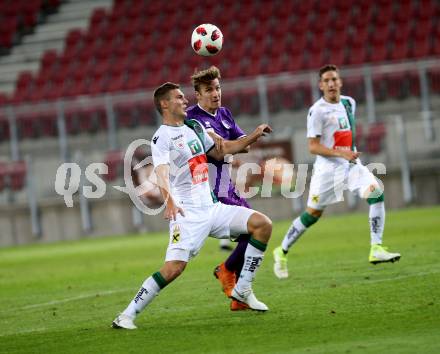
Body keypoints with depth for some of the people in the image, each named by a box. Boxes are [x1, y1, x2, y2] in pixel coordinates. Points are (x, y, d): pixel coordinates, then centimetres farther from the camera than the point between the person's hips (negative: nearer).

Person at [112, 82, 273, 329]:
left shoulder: (194, 127, 16)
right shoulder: (162, 138, -9)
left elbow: (219, 152, 31)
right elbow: (162, 173, -26)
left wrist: (253, 137, 21)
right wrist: (170, 201, -44)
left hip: (212, 207, 8)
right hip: (187, 214, -8)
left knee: (263, 224, -3)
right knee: (174, 267, -22)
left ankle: (242, 290, 4)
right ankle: (127, 316, -14)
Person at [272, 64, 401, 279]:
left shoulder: (349, 103, 8)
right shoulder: (317, 110, -12)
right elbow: (313, 147, -15)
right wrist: (340, 153, -23)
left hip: (351, 164, 5)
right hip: (328, 167, -5)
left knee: (376, 194, -17)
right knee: (312, 214, 2)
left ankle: (376, 249, -16)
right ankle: (282, 252, 21)